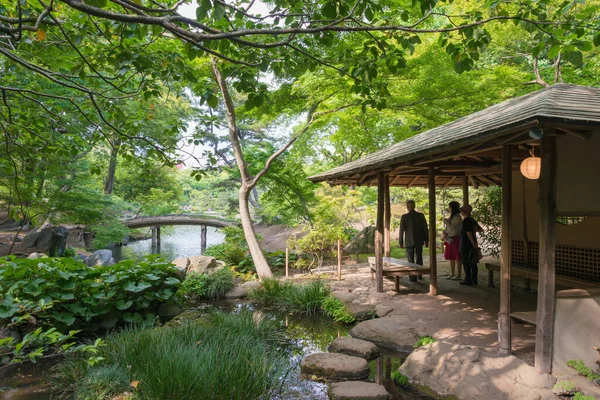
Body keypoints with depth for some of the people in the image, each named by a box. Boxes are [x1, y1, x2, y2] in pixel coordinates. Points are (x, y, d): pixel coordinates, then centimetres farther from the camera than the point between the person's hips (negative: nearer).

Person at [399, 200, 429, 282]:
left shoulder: (404, 217, -10)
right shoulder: (421, 215, -3)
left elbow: (401, 230, -8)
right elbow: (425, 228, -1)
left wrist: (401, 242, 0)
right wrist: (426, 240, 7)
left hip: (409, 241, -3)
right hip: (419, 240, 3)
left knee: (411, 260, 4)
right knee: (419, 258, 18)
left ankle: (413, 277, 4)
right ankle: (419, 275, 24)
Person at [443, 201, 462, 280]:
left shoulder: (457, 218, -14)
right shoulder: (451, 216, 14)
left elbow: (452, 228, -20)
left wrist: (446, 221, -10)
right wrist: (445, 232, 3)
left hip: (456, 238, -9)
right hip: (450, 239, 9)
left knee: (457, 257, -2)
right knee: (451, 257, 12)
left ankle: (459, 274, 4)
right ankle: (452, 274, 19)